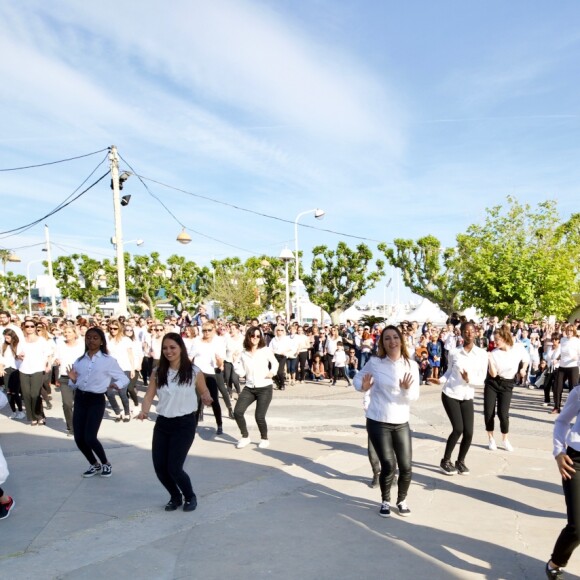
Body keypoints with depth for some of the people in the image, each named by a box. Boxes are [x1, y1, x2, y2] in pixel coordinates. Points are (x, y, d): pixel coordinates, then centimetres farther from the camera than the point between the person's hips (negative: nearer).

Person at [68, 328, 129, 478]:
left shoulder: (108, 360, -5)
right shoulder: (79, 361, 8)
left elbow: (125, 379, -3)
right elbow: (74, 385, 16)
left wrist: (115, 385, -23)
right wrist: (73, 379, -6)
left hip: (96, 401, -5)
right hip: (79, 400, 5)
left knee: (90, 437, -11)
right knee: (79, 438, 3)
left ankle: (106, 464, 16)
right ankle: (94, 464, 28)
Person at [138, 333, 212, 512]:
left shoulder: (194, 372, -7)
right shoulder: (157, 372, 2)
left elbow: (204, 392, 5)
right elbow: (149, 395, 0)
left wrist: (206, 400, -18)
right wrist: (144, 411, -20)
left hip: (185, 423, -4)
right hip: (162, 423, 4)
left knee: (174, 468, -8)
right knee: (159, 467, 3)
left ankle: (190, 497, 22)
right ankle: (175, 497, 32)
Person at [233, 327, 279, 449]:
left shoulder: (266, 350, -4)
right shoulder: (243, 353, 5)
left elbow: (275, 362, 9)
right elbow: (243, 371, 13)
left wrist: (272, 371, -7)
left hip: (265, 388, -4)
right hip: (249, 388, 4)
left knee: (259, 416, -9)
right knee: (237, 412, -10)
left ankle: (265, 439, 20)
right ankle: (245, 437, 14)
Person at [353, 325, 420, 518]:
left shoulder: (411, 365, -2)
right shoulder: (374, 362, -7)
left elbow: (415, 396, -5)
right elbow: (357, 378, 5)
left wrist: (407, 389, -27)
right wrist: (362, 387, -17)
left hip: (401, 423, 2)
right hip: (377, 422, -2)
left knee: (406, 467, 4)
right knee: (388, 466, -4)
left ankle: (402, 500, 33)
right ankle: (385, 501, 24)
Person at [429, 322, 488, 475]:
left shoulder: (482, 354, -3)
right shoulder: (454, 353, -4)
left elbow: (481, 380, -3)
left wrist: (469, 379, -22)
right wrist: (440, 380, -8)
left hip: (467, 397, 2)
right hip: (450, 395, -2)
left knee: (469, 432, -3)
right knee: (458, 429, -10)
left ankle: (460, 461, 22)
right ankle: (445, 461, 10)